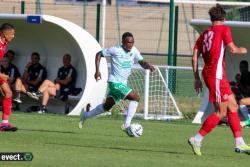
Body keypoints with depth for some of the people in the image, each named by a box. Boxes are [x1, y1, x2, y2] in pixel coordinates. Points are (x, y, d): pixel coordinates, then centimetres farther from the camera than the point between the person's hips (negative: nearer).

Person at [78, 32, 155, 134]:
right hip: (115, 82, -8)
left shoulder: (134, 51, 2)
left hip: (123, 83, 8)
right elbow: (99, 54, -3)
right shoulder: (116, 50, -13)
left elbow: (142, 62, 5)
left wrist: (148, 66, -19)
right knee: (135, 98, -20)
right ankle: (127, 125, -16)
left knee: (107, 106, 21)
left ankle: (86, 115, 40)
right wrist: (97, 71, -11)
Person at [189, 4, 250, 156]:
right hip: (217, 74, -8)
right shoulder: (224, 29, -1)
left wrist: (197, 78, 17)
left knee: (233, 106, 11)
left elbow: (194, 57, 13)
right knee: (221, 112, -6)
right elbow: (232, 49, -11)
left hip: (208, 73, 8)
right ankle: (197, 140, -8)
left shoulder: (204, 34, 17)